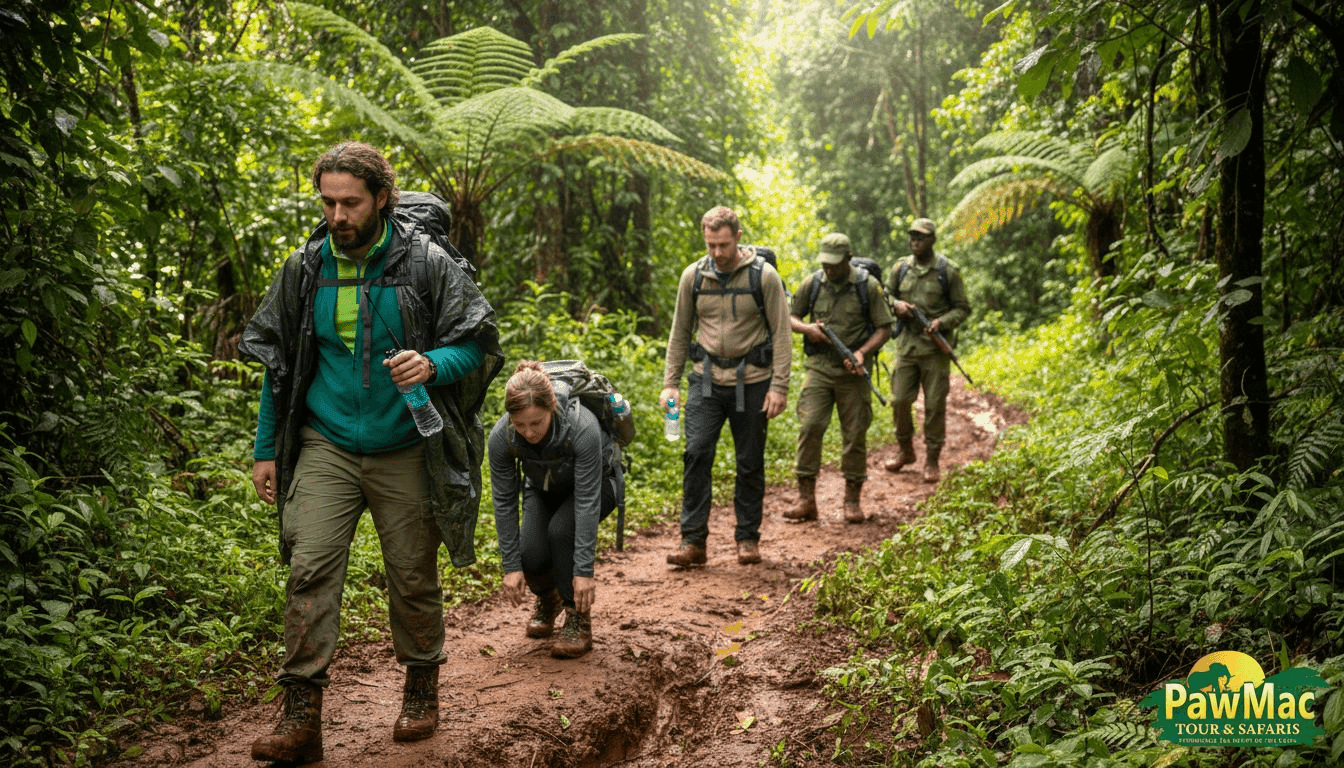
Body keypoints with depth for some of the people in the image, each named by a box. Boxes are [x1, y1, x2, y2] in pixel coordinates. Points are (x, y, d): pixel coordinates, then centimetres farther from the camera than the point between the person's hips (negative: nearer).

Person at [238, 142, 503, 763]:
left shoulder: (426, 265, -7)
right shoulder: (304, 269, 2)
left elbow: (478, 344, -3)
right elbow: (276, 363, 10)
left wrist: (432, 365, -25)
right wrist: (265, 450, 9)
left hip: (405, 451, -2)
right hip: (326, 448, 2)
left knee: (413, 577, 8)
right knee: (309, 570, -8)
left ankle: (421, 692, 29)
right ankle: (301, 715, -1)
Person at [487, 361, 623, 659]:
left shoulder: (582, 427, -39)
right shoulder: (501, 436, -29)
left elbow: (587, 501, -36)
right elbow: (504, 502, -19)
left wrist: (584, 570, -35)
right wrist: (511, 566, -19)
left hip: (597, 481, -3)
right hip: (544, 488, 3)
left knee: (561, 529, -31)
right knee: (532, 557, -19)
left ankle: (579, 620, -13)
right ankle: (548, 599, 17)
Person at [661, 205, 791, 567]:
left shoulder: (763, 275, -5)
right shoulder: (693, 275, 3)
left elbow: (781, 334, -4)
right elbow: (680, 332, 10)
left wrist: (779, 386, -10)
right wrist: (670, 383, 6)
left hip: (752, 381, -1)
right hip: (706, 379, 2)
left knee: (750, 463, 6)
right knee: (696, 454, -9)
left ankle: (748, 537, 21)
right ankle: (693, 540, -2)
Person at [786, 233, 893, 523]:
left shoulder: (868, 285, -3)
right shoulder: (812, 284, 4)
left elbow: (884, 328, -1)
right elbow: (790, 316, 14)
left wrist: (863, 352, -16)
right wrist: (807, 328, -7)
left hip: (853, 371, -1)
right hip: (819, 368, 1)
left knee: (855, 434, 3)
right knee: (809, 426, -9)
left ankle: (852, 499, 15)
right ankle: (806, 498, -3)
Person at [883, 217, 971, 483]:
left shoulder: (948, 270, -2)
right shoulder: (901, 267, 8)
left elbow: (963, 308, 1)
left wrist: (942, 322, -17)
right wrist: (896, 304, -4)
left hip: (936, 348, -3)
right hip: (906, 344, 3)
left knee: (935, 405, 0)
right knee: (900, 401, 4)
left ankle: (932, 461, 11)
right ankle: (906, 451, 25)